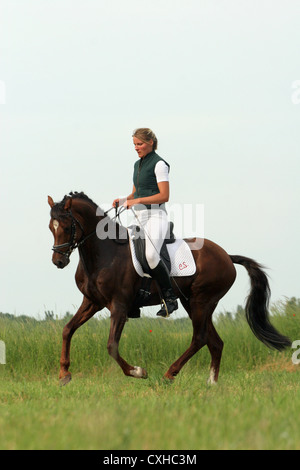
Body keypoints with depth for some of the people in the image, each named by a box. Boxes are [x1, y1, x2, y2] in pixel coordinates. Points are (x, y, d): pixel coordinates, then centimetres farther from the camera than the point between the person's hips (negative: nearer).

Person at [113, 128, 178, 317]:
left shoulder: (159, 164, -7)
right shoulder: (138, 164, 18)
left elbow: (164, 196, -14)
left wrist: (138, 201, -17)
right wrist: (122, 200, 5)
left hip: (155, 214, -9)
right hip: (139, 216, 9)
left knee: (151, 254, -27)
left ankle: (170, 297, -18)